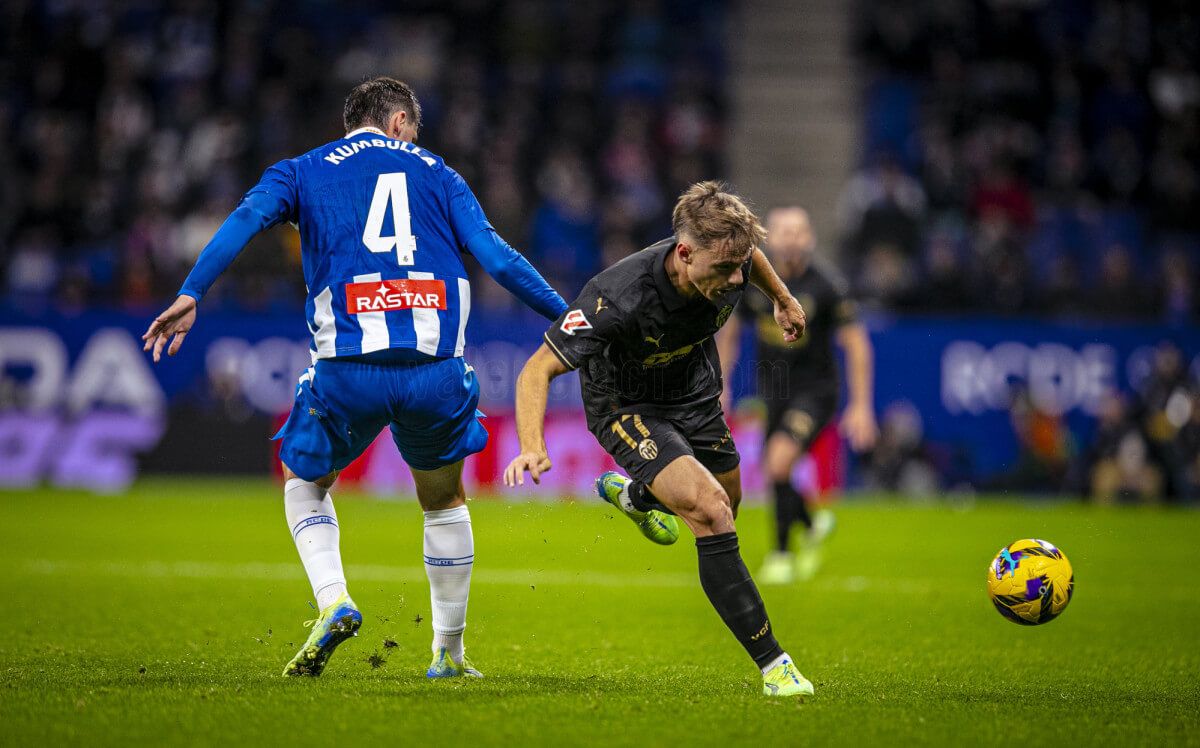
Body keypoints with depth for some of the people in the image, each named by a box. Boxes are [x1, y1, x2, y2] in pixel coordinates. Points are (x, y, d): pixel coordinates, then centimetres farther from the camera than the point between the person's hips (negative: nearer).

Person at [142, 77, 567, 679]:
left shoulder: (302, 172, 17)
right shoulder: (436, 174, 19)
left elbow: (245, 219, -2)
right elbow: (497, 258, 10)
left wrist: (190, 296, -10)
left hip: (347, 369, -1)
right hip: (437, 366, 1)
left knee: (305, 484, 25)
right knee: (444, 501, 24)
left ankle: (332, 601, 1)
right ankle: (449, 653, 27)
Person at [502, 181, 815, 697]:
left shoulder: (729, 260, -24)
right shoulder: (618, 297, -40)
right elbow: (537, 371, -35)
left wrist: (782, 298, 22)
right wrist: (532, 449, -50)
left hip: (694, 393, 6)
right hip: (624, 405, -6)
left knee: (723, 507, 23)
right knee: (710, 511, -25)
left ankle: (630, 494, 56)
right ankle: (771, 663, -18)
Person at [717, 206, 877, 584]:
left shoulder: (827, 284, -16)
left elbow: (856, 344, -10)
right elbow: (730, 331, 11)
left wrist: (861, 406, -13)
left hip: (815, 389, -5)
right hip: (772, 390, 5)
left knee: (779, 461, -23)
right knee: (776, 478, 6)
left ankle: (781, 554, -6)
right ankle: (813, 524, 40)